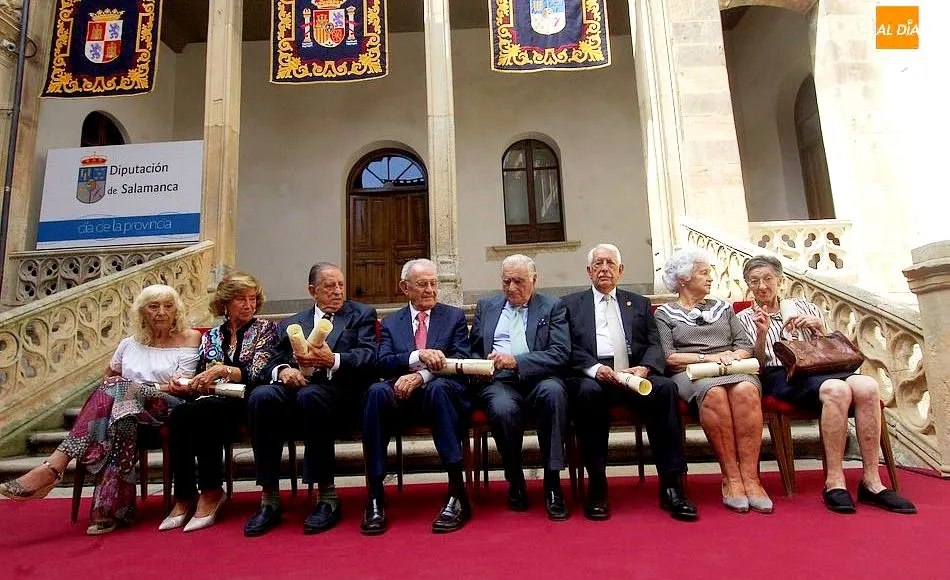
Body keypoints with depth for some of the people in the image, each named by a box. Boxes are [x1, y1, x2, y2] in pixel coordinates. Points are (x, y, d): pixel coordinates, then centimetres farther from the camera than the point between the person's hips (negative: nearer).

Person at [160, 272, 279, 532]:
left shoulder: (265, 329, 7)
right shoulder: (211, 337, 19)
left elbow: (257, 374, -5)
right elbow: (201, 379, 17)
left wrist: (221, 369, -16)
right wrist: (185, 383, -5)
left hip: (243, 403, -4)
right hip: (211, 403, 4)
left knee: (191, 414, -31)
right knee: (179, 415, -29)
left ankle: (211, 493, -18)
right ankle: (184, 496, -18)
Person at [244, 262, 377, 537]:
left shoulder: (361, 315, 16)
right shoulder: (290, 324, 25)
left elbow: (369, 357, 0)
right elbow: (273, 361, 15)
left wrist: (333, 360, -18)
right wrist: (283, 370, -10)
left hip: (338, 389, -3)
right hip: (295, 386, 3)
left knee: (310, 396, -36)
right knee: (261, 396, -28)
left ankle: (327, 496, -24)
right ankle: (269, 498, -18)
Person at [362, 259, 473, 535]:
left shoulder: (455, 316, 14)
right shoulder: (390, 323, 18)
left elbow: (460, 361, -1)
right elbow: (383, 362, 1)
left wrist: (421, 375, -18)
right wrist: (418, 356, -18)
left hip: (442, 391, -1)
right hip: (403, 394, 2)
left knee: (438, 387, -37)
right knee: (377, 392, -31)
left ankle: (457, 494, -33)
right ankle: (375, 497, -26)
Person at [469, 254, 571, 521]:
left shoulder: (552, 307, 11)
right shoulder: (486, 306, 22)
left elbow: (560, 354, -3)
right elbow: (473, 349, 22)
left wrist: (516, 362, -15)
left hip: (538, 379, -1)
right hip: (498, 380, 1)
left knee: (554, 391, -35)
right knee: (502, 409, -33)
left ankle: (552, 482, -22)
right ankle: (515, 481, -7)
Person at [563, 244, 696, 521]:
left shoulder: (639, 304, 24)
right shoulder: (571, 304, 17)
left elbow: (654, 345, 12)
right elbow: (569, 349, 4)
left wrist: (644, 368, -10)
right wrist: (594, 368, -15)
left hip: (633, 376, 2)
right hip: (592, 376, -2)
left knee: (665, 387, -29)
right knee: (588, 391, -35)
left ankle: (671, 485, -22)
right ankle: (597, 486, -24)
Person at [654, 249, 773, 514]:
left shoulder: (723, 308, 26)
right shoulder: (665, 313, 13)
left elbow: (746, 346, 17)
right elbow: (668, 357, 0)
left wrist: (732, 356, -4)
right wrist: (707, 357, -10)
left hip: (733, 369, 3)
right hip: (690, 373, -3)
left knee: (746, 390, -33)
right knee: (714, 392, -37)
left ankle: (750, 477, -30)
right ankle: (731, 478, -29)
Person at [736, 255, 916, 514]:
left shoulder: (805, 307, 22)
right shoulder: (744, 318, 13)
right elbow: (756, 365, 3)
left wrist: (818, 327, 1)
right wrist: (761, 334, -13)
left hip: (818, 368, 4)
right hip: (780, 376, -4)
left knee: (867, 386, -30)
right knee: (836, 389, -35)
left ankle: (871, 481, -24)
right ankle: (834, 482, -30)